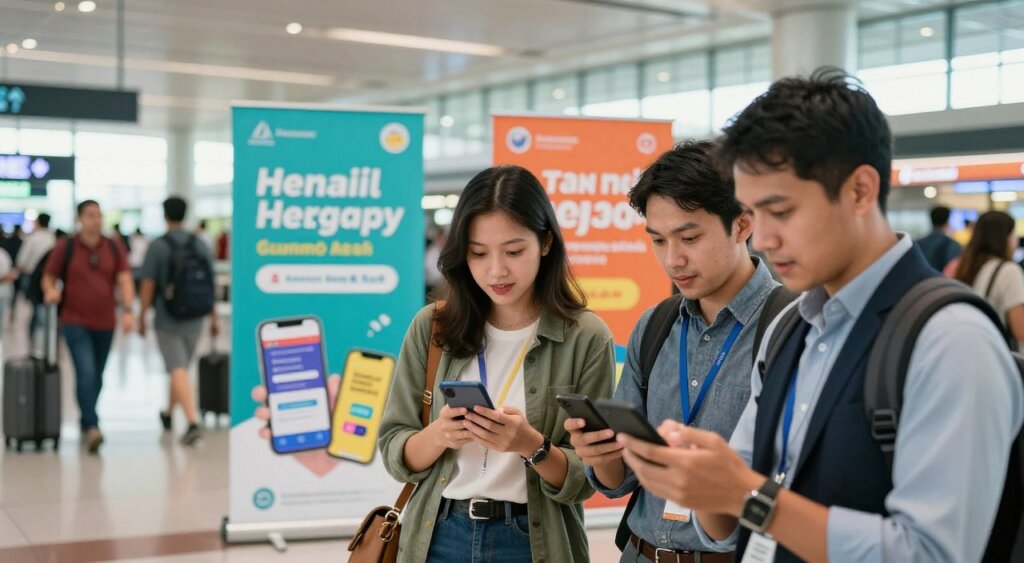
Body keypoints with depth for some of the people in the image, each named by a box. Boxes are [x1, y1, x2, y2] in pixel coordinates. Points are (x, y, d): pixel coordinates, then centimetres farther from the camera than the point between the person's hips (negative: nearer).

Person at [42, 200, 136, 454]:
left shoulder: (114, 248, 4)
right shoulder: (65, 248, -2)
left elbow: (125, 281, -3)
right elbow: (49, 278, 6)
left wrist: (128, 310, -17)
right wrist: (51, 291, -17)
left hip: (105, 324, 3)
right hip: (75, 322, -3)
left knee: (97, 377, 13)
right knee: (85, 372, -17)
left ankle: (85, 423, 31)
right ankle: (92, 427, -20)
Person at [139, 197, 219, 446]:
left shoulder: (157, 246, -9)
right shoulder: (200, 245, 3)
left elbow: (148, 286, -9)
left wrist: (142, 317, 1)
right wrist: (214, 318, 11)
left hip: (166, 320, -4)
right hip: (193, 321, 4)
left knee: (178, 372, -8)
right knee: (181, 369, 20)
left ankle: (193, 423, -22)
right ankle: (168, 415, 38)